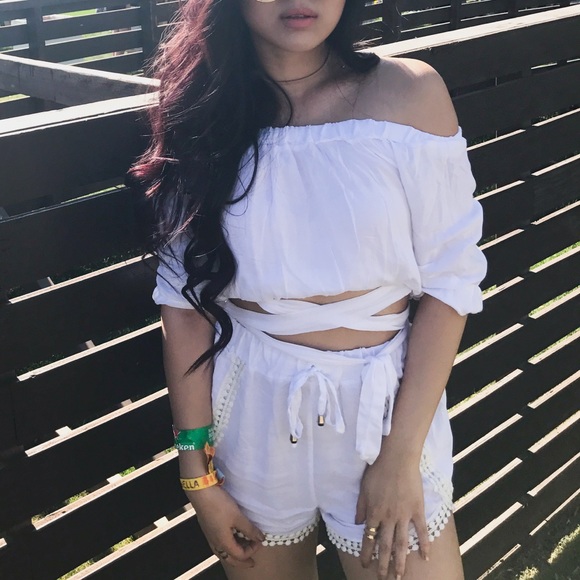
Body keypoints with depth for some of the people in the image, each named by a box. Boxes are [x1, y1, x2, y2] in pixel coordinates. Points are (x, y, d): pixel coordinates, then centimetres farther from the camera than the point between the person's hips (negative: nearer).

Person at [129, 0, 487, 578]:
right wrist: (197, 468, -4)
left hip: (379, 406, -1)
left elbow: (448, 280, -7)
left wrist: (402, 454, -12)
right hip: (248, 418, 2)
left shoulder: (409, 92, -8)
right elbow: (184, 298, -3)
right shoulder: (200, 111, -3)